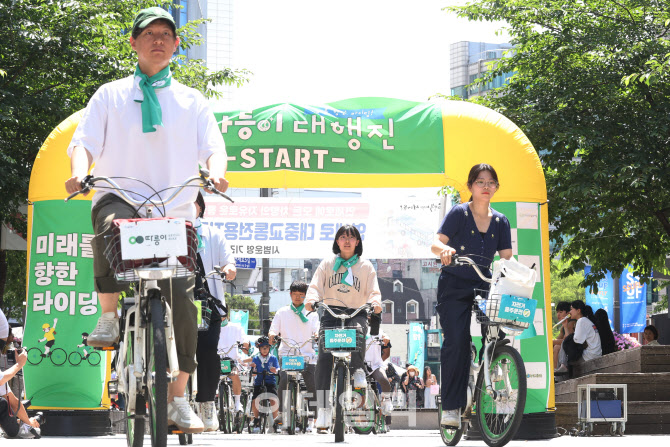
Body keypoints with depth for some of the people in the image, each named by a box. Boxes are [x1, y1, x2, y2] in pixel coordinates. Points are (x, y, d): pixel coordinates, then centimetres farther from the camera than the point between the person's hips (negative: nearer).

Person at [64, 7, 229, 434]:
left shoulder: (192, 101, 16)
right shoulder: (110, 95, 14)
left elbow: (214, 147, 4)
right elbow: (84, 141, 4)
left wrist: (215, 171, -21)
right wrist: (80, 171, -20)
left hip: (175, 210, 1)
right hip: (120, 196, -1)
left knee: (182, 297, -9)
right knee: (111, 223, -39)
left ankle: (178, 398, 0)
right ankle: (109, 317, -21)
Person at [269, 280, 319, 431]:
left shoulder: (312, 313, 14)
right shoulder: (282, 312, 14)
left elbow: (316, 330, 3)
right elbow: (273, 329, 8)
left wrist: (316, 335, -20)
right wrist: (272, 335, -15)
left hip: (307, 354, 1)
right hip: (287, 353, -1)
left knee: (312, 385, -5)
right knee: (284, 379, -23)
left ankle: (311, 419, 5)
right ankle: (281, 412, -15)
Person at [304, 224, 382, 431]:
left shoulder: (365, 266, 13)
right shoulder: (327, 263, 14)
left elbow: (373, 290, 4)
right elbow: (316, 285, 4)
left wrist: (375, 303, -20)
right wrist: (311, 300, -18)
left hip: (356, 312, -1)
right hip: (331, 312, 1)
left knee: (358, 330, -38)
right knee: (324, 357, -14)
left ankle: (357, 368, -10)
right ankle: (323, 407, -10)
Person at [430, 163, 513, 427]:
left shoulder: (500, 221, 8)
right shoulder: (459, 213, -4)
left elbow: (507, 258, 2)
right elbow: (436, 243, -16)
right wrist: (444, 249, -40)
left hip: (483, 286, 4)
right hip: (454, 288, -3)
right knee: (456, 343, -17)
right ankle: (451, 408, -13)